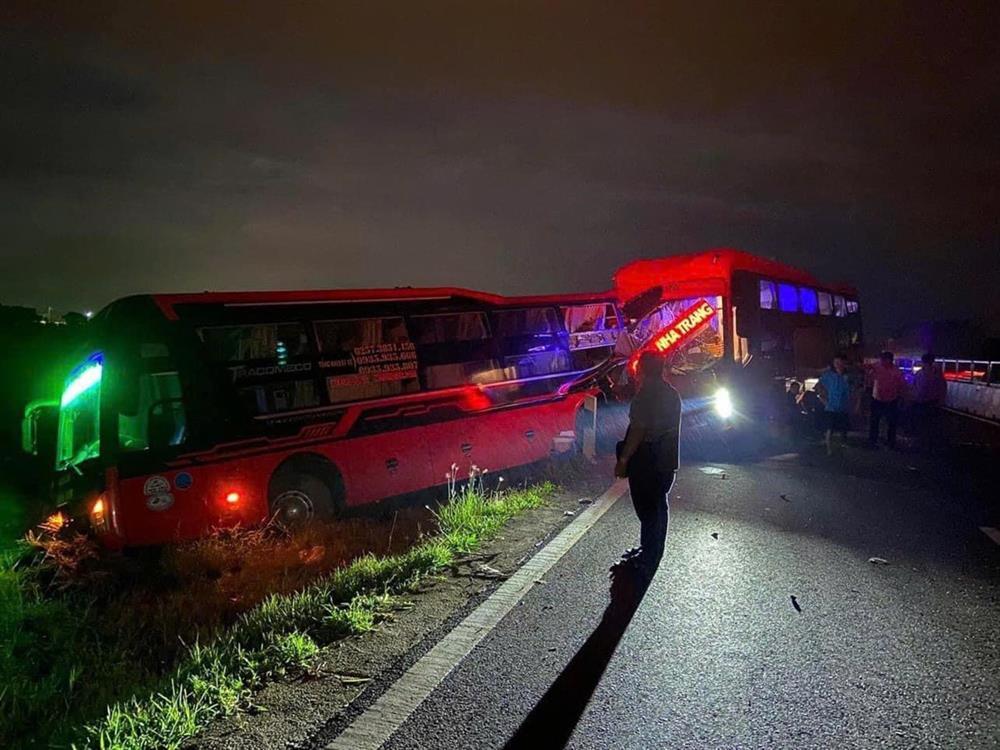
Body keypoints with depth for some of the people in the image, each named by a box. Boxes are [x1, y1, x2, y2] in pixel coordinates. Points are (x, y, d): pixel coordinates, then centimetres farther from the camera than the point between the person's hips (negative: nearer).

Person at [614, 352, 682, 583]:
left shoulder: (646, 395, -20)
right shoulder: (672, 393, 7)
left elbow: (638, 430, -23)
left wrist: (623, 459, -17)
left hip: (645, 463, -8)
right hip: (667, 460, 8)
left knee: (647, 511, -1)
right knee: (659, 505, 18)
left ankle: (647, 562, 4)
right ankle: (653, 552, 30)